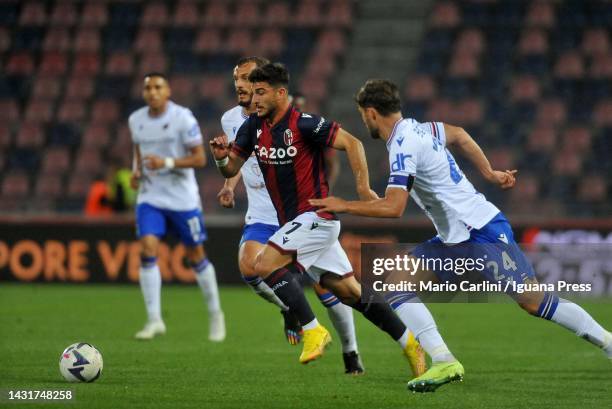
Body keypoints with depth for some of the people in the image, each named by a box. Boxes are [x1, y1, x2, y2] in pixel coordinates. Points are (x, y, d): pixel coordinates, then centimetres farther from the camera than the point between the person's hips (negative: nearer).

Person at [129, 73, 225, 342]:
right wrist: (137, 171, 1)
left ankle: (215, 314, 27)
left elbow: (200, 158, -12)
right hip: (150, 198, 3)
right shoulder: (136, 120, 3)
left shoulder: (183, 118, -12)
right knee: (147, 250, -16)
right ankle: (154, 320, -13)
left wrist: (167, 163, -25)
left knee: (196, 257, 8)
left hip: (183, 198, -3)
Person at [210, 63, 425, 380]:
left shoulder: (303, 124, -16)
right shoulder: (254, 126, 6)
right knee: (349, 292, 10)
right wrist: (221, 157, -15)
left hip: (315, 216, -8)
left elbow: (351, 142, -16)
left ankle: (313, 330, -12)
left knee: (265, 265, -20)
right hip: (292, 222, 8)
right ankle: (409, 343, 19)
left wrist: (363, 185, -24)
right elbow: (232, 169, 8)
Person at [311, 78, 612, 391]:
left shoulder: (403, 146, -19)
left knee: (534, 301, -10)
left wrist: (343, 206, -15)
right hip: (454, 238, 10)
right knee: (397, 284, -1)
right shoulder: (417, 128, 9)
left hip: (482, 231, -10)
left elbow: (392, 207, -27)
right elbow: (457, 135, 27)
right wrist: (489, 173, 32)